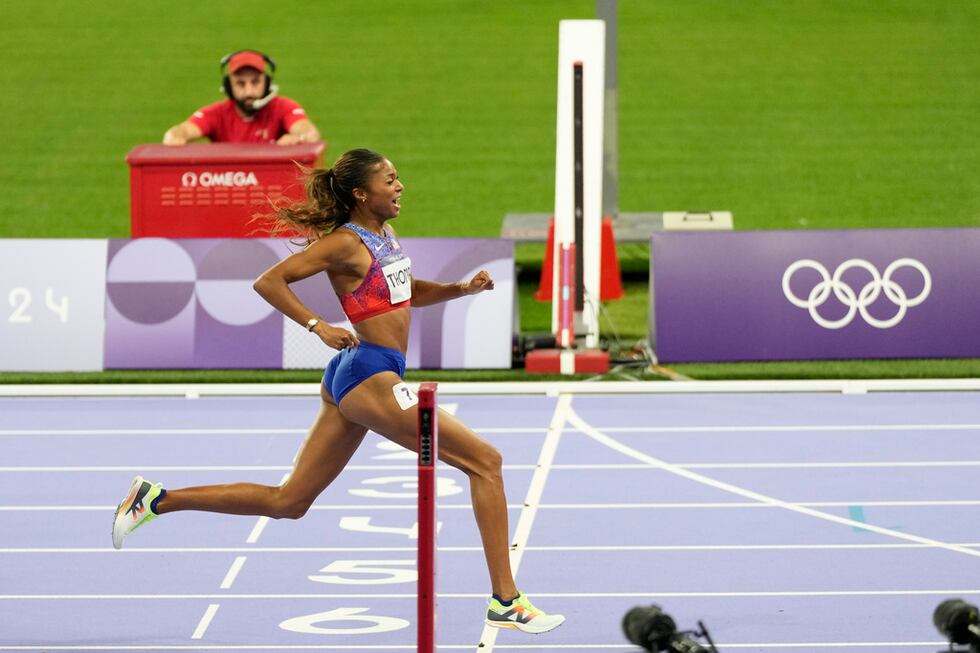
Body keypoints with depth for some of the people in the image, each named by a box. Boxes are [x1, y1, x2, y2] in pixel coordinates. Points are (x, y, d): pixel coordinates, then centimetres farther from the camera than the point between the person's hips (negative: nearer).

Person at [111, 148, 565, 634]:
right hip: (368, 376, -10)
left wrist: (464, 288, 14)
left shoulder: (385, 235, 16)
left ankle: (156, 500, 14)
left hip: (351, 381, 10)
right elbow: (269, 281, -13)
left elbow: (411, 294, 31)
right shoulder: (345, 242, -10)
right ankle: (505, 602, -9)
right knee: (485, 462, -8)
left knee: (287, 502, 12)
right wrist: (320, 328, -20)